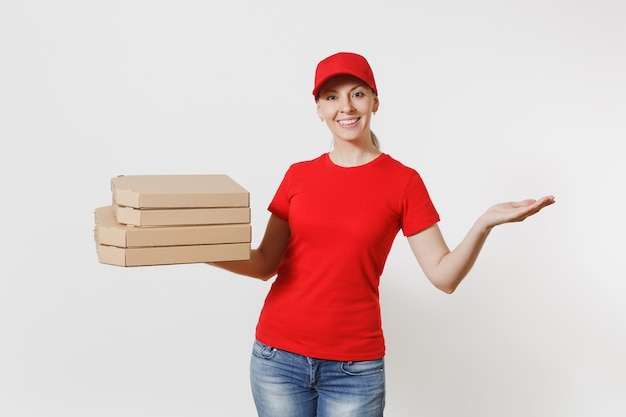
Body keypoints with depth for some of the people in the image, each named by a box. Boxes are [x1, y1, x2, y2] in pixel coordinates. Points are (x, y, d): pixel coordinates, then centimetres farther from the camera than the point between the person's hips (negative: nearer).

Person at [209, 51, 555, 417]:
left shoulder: (403, 182, -3)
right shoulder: (299, 175, 4)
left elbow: (444, 275, -6)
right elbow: (266, 264, 5)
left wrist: (485, 223, -20)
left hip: (354, 367, -2)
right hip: (279, 355, 2)